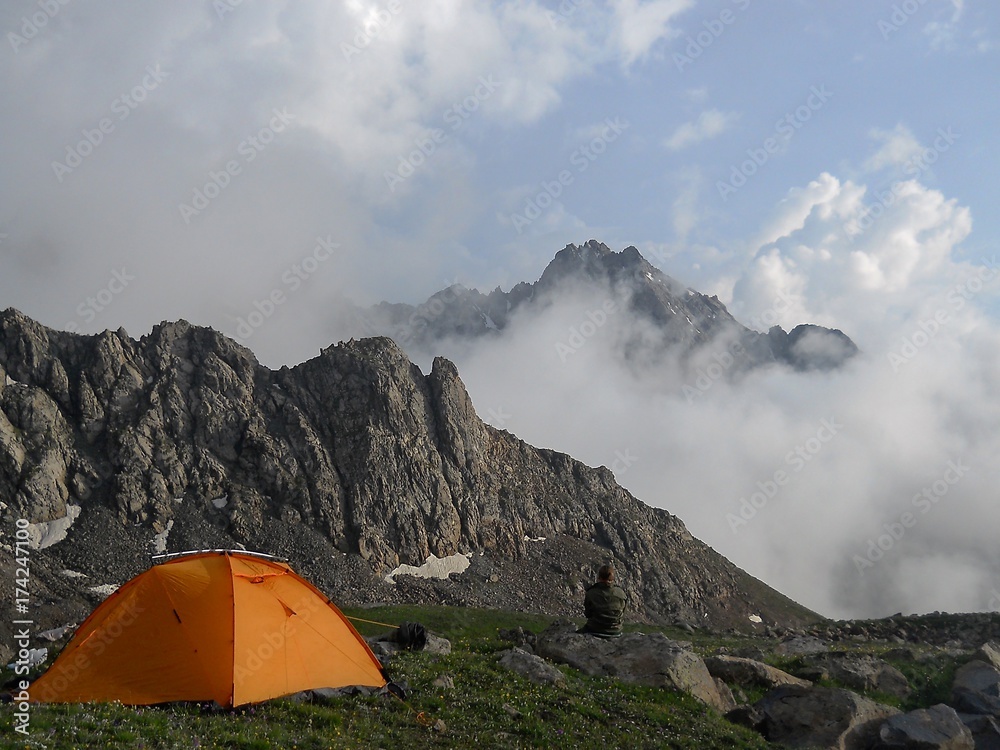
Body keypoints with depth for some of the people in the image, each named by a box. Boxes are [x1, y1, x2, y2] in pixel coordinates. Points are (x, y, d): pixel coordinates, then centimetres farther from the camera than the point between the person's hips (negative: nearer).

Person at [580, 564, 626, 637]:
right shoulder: (621, 593, -10)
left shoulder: (591, 593, -15)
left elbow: (587, 614, -3)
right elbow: (622, 612, 3)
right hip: (615, 633, 3)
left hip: (595, 631, -3)